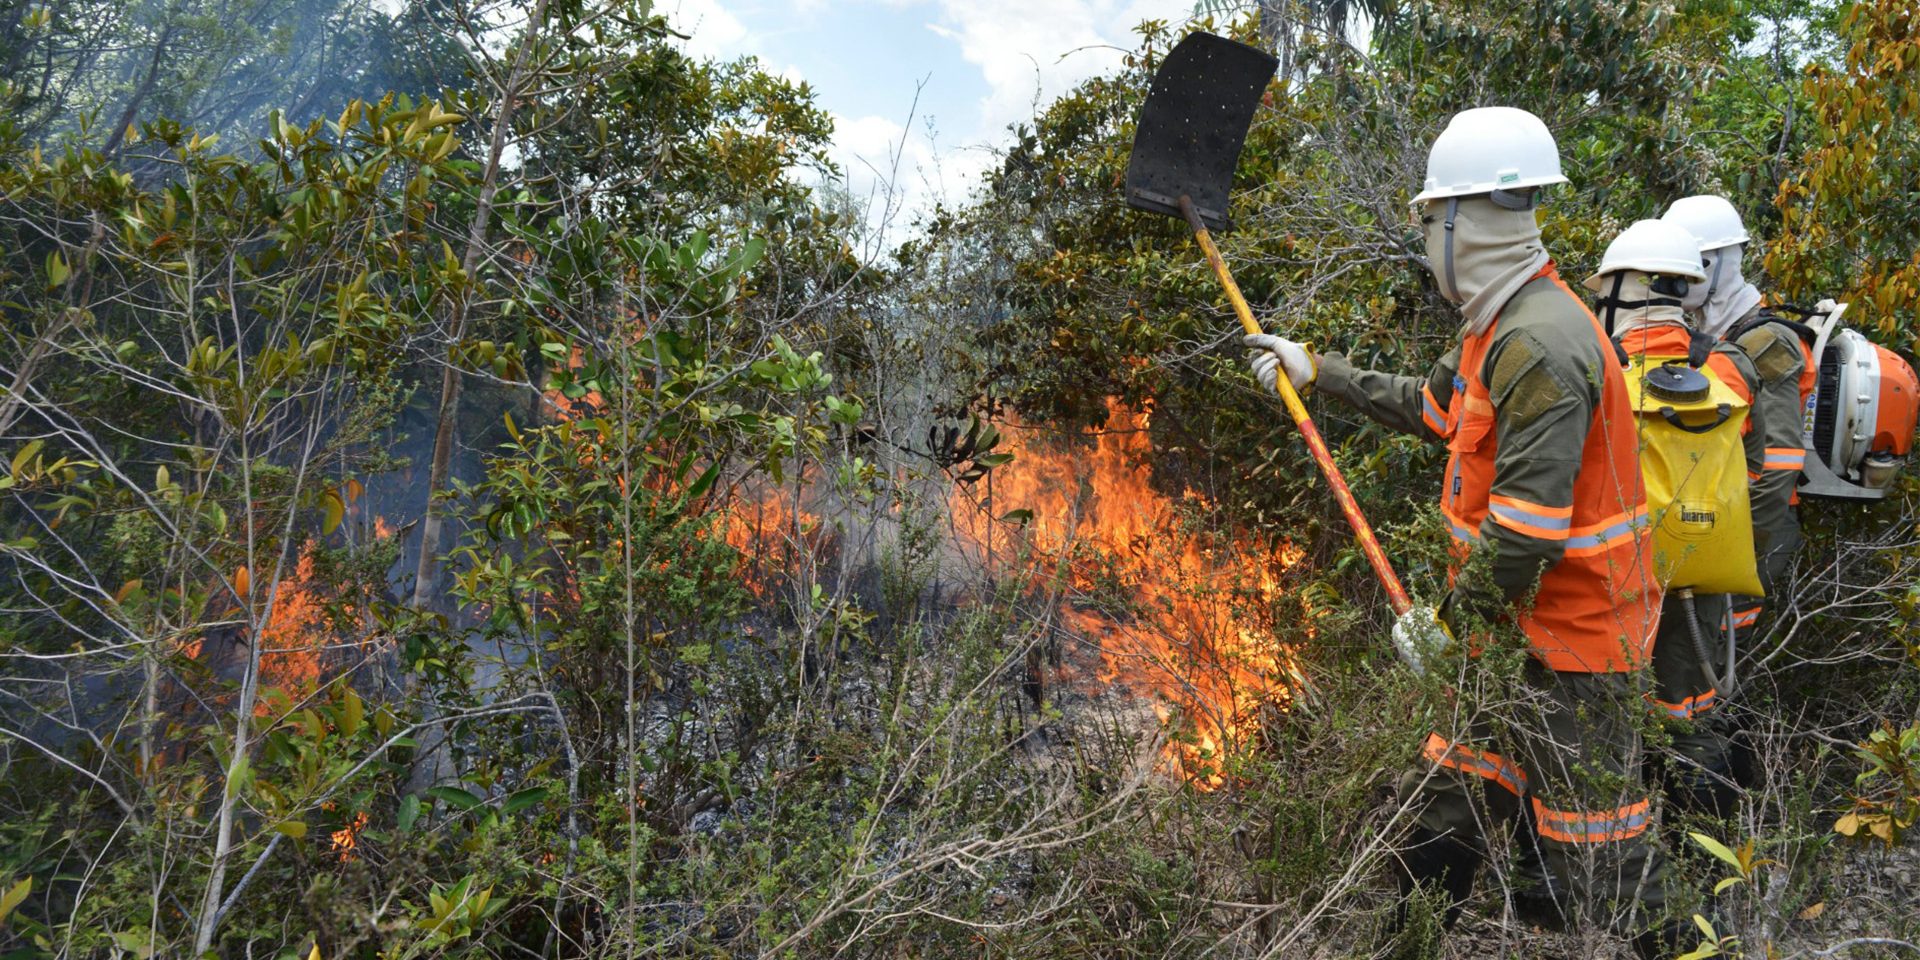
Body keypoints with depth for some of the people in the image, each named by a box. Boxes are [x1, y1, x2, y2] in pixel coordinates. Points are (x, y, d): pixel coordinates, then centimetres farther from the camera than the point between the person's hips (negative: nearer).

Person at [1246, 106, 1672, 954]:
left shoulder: (1543, 344, -25)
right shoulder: (1501, 323, 8)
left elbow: (1526, 527, -27)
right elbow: (1432, 408, 25)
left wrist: (1449, 620, -16)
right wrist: (1318, 372, 26)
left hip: (1577, 635, -10)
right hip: (1518, 617, 10)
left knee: (1594, 854, 1)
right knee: (1448, 797, 19)